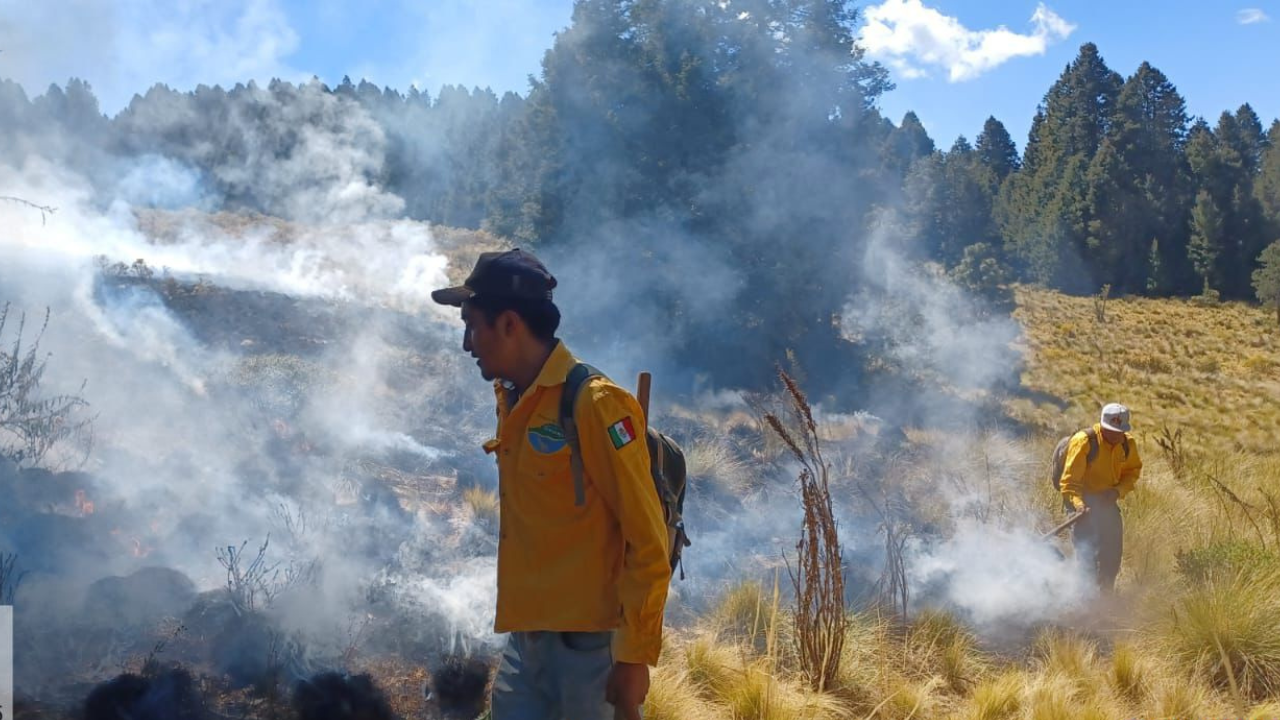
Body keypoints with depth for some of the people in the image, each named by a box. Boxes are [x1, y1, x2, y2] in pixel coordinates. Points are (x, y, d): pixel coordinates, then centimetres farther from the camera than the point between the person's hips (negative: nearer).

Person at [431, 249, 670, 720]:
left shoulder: (595, 406, -14)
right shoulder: (512, 403, 11)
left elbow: (648, 543, -14)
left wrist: (635, 656, -15)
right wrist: (518, 628, 17)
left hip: (589, 646, -8)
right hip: (526, 642, 8)